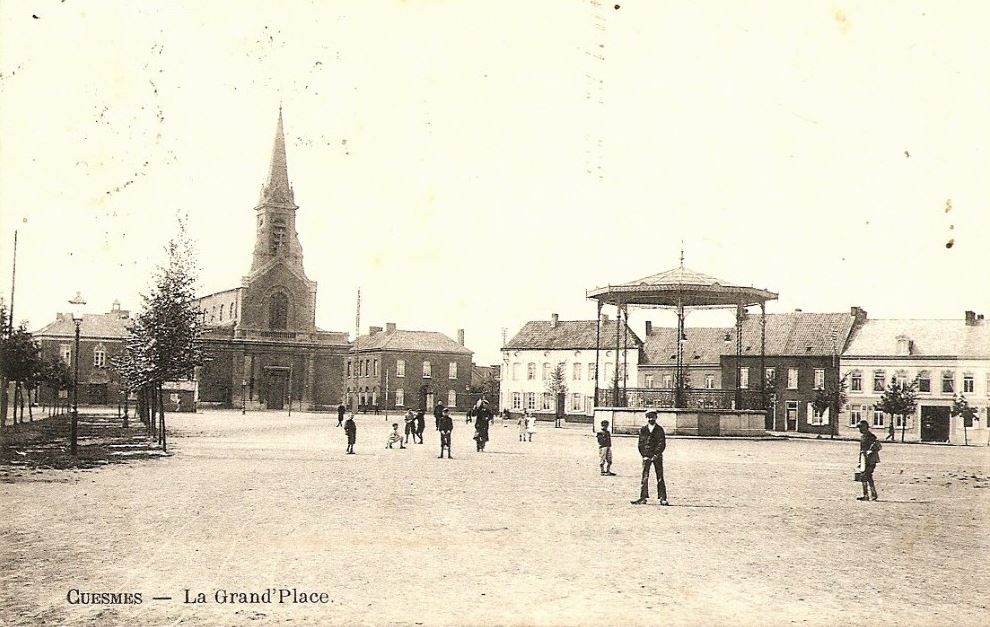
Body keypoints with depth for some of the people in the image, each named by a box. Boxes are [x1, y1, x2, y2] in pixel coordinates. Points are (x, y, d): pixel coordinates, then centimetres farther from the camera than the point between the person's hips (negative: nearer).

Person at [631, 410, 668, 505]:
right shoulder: (643, 429, 7)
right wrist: (644, 456, -5)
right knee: (645, 477, -1)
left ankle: (662, 498, 1)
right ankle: (643, 497, 3)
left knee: (660, 478, -1)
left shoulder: (660, 429, 3)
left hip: (657, 456, -1)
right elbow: (641, 444, 5)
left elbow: (662, 444, -2)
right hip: (646, 456, 1)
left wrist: (656, 455, -10)